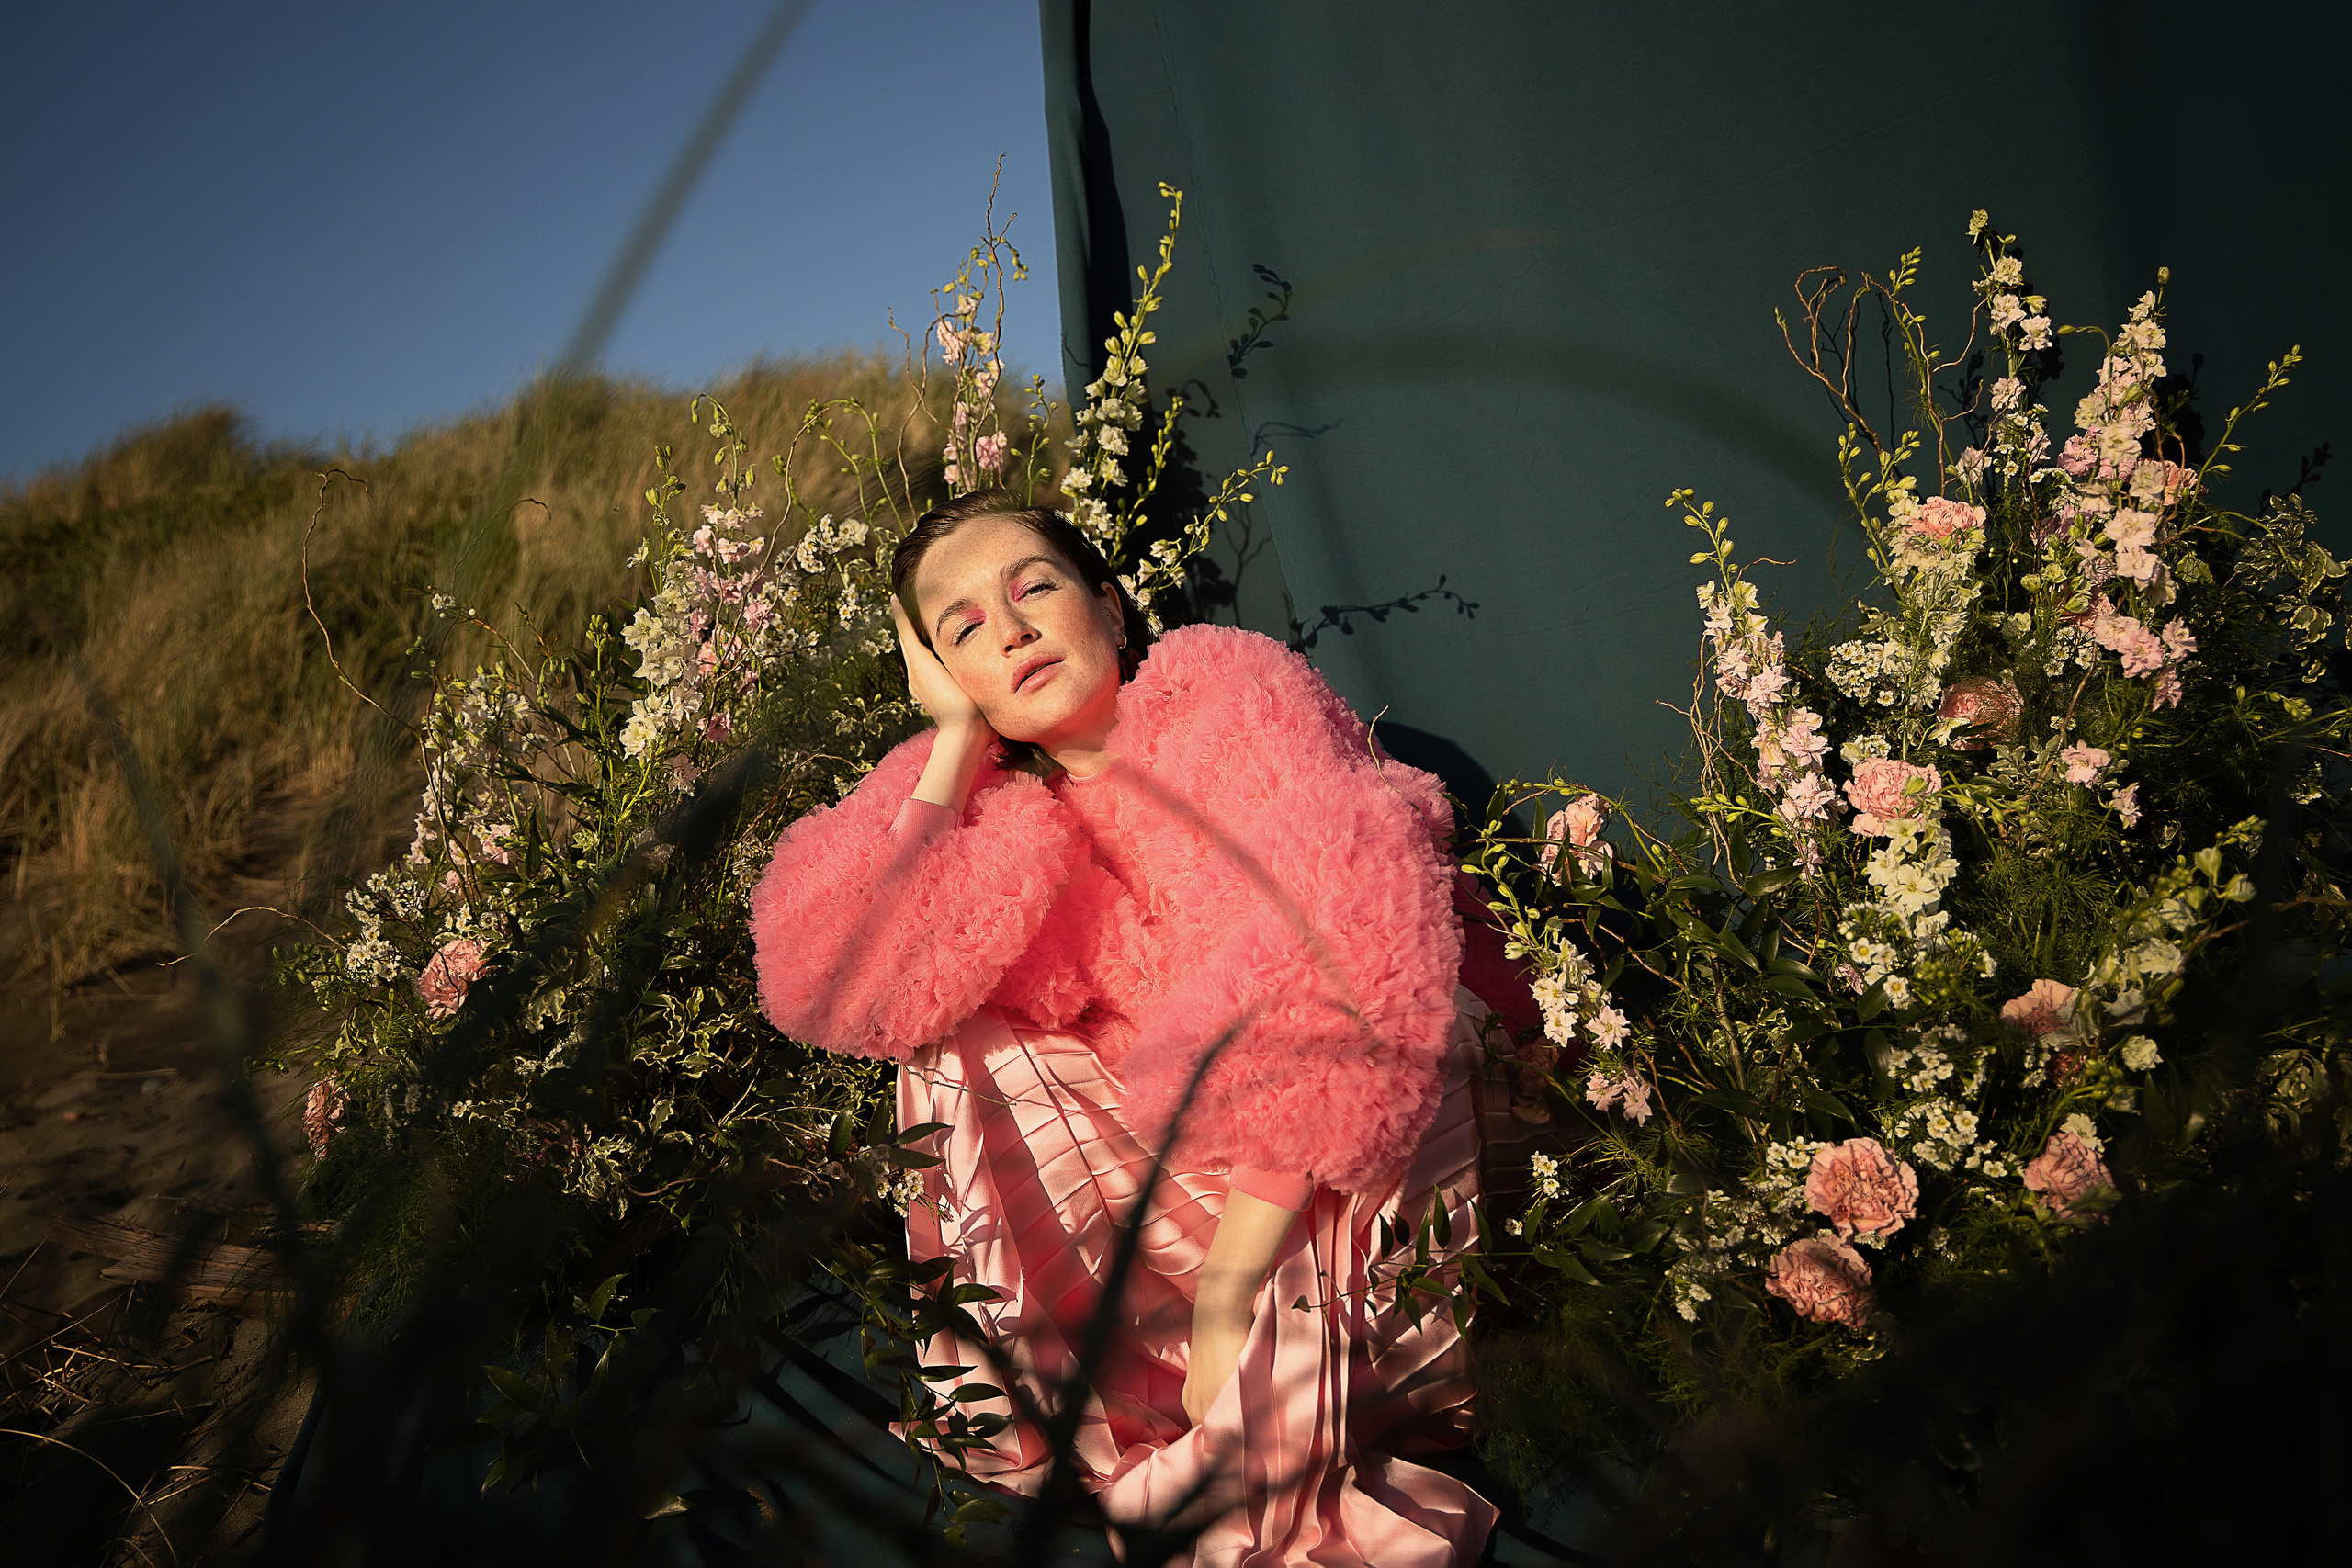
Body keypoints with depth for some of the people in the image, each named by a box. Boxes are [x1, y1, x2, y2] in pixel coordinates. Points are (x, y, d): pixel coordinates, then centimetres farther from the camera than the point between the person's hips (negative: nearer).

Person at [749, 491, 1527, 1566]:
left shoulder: (1226, 689, -12)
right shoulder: (1002, 805, 2)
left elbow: (1334, 965, -26)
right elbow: (839, 985, -16)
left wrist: (1231, 1283, -28)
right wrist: (954, 742, -11)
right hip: (1183, 1174, 5)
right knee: (966, 1058, -12)